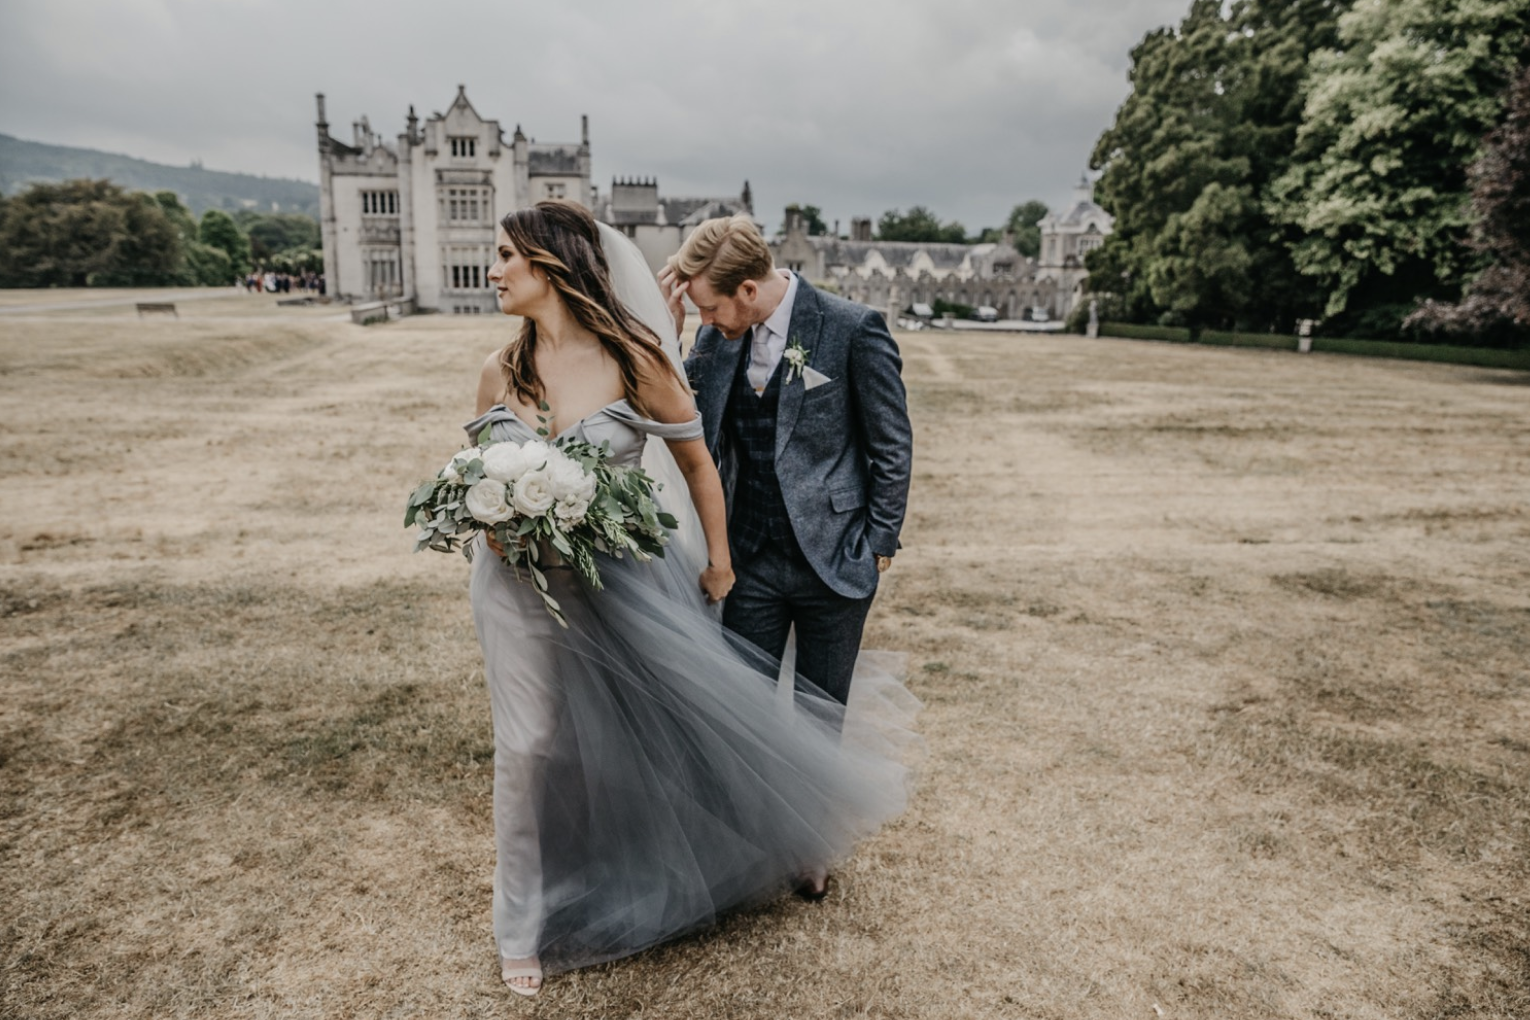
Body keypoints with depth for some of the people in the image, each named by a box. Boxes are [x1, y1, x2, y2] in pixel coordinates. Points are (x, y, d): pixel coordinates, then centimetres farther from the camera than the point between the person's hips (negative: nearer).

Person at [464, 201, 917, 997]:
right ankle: (525, 923, 34)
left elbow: (696, 461, -2)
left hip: (623, 580, -2)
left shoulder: (631, 357, -13)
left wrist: (717, 558, 5)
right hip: (522, 589, 3)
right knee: (531, 748, 11)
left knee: (694, 711, 9)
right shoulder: (499, 373, -3)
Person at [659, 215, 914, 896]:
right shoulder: (719, 336, 0)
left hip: (833, 561, -3)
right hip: (749, 562, 3)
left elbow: (892, 446, -7)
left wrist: (878, 546, -6)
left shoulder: (852, 329, -12)